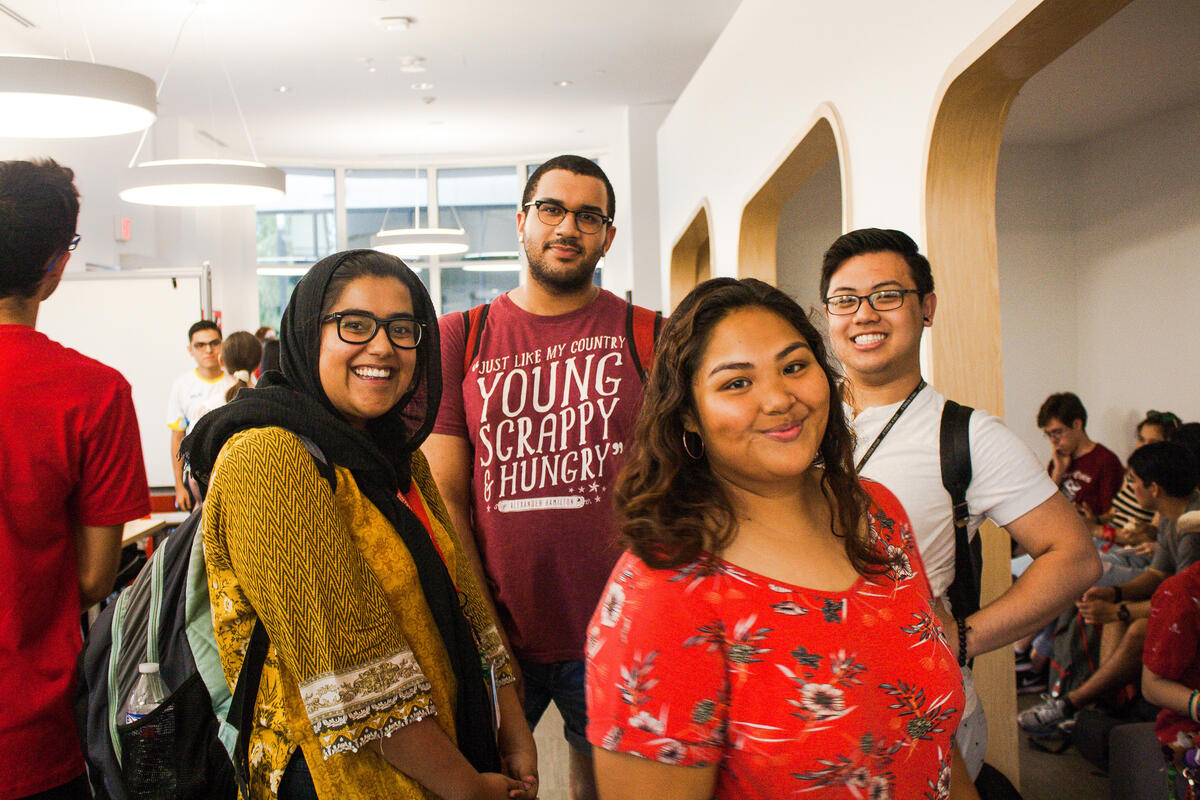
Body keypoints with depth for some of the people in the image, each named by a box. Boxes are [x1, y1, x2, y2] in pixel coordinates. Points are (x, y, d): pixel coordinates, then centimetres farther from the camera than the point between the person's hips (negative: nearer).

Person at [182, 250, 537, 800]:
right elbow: (355, 672, -23)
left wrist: (515, 733, -2)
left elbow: (461, 594, 6)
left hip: (450, 749, 8)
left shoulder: (399, 454, 8)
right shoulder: (268, 460, -20)